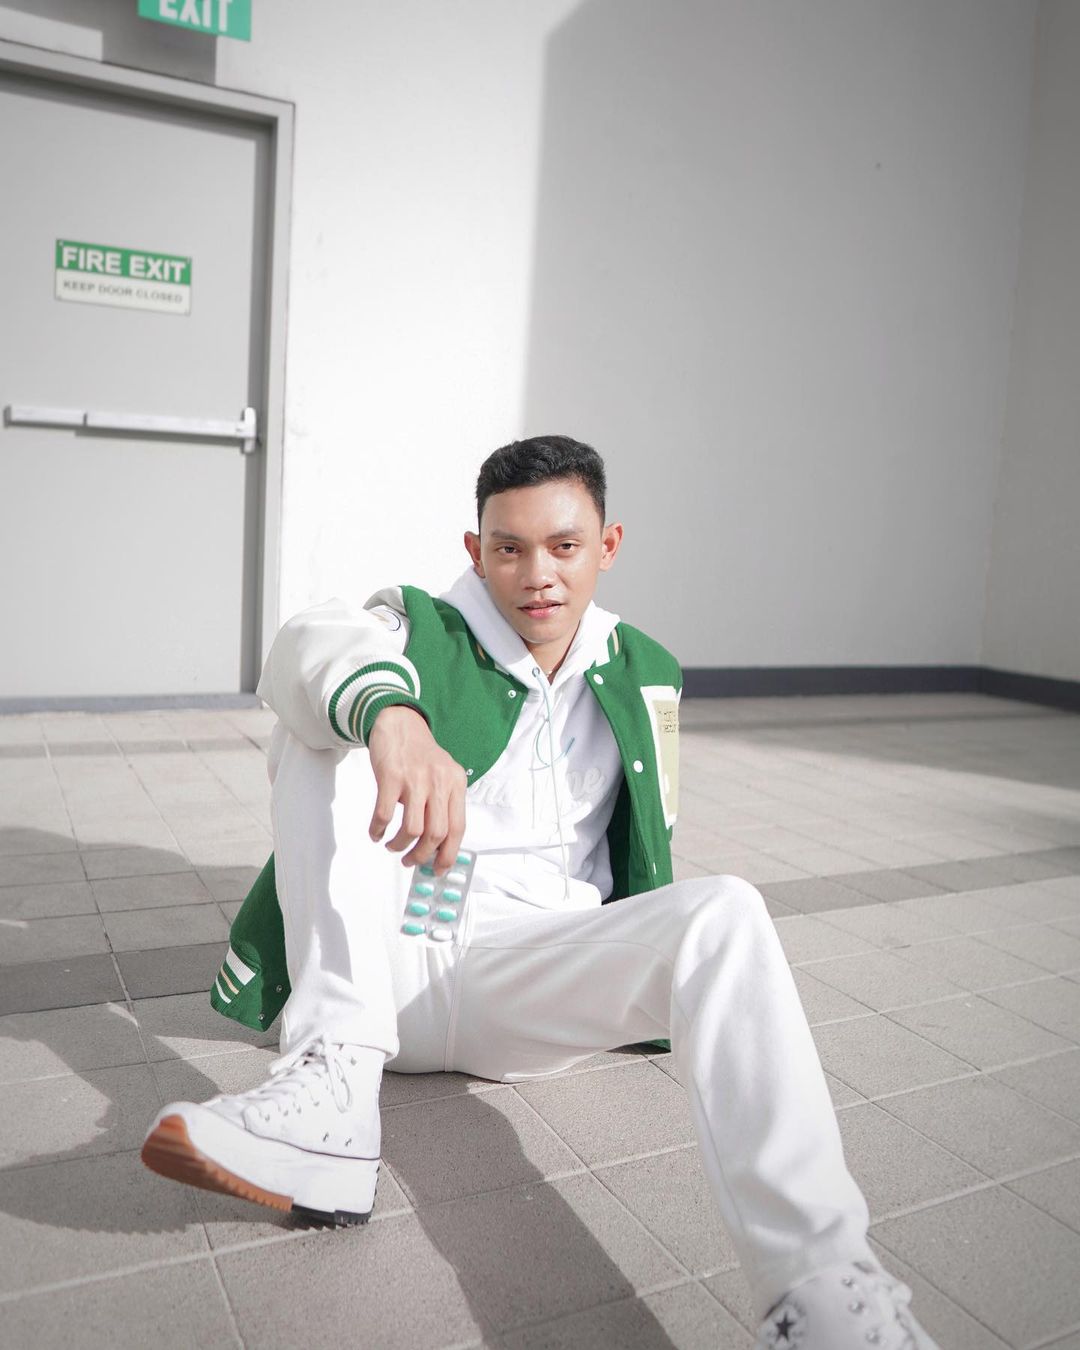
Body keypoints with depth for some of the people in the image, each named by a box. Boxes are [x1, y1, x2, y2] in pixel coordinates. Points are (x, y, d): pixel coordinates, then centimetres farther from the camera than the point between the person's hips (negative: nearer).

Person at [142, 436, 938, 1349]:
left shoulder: (643, 676, 12)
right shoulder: (419, 629, 2)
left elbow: (650, 839, 25)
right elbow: (313, 647, -23)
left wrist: (686, 955, 11)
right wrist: (389, 710, -45)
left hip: (524, 981, 1)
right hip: (379, 961, 0)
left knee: (724, 912, -26)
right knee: (321, 723, -18)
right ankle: (336, 1079, -28)